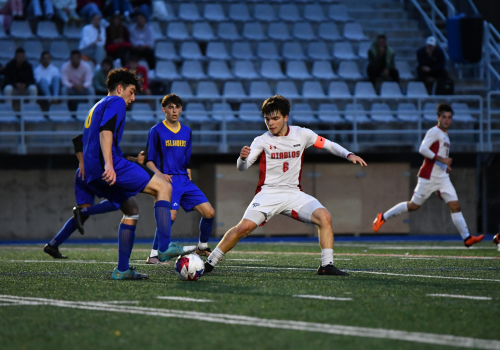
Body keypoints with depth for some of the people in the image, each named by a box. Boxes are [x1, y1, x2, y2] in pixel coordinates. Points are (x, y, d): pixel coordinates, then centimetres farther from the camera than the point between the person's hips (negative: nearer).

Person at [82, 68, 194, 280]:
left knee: (131, 209, 19)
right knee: (164, 187, -8)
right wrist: (109, 165, -28)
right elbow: (106, 131, -17)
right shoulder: (116, 102, 1)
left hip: (93, 173, 10)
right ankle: (165, 248, -21)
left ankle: (122, 269, 12)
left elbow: (82, 142, 36)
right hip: (108, 166, -10)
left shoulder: (97, 107, 31)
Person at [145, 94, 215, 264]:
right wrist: (159, 174, -17)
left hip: (184, 180, 6)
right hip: (168, 180, -6)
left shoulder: (186, 131, 15)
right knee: (171, 214, -27)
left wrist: (188, 172, 10)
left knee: (209, 212, -2)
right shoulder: (156, 131, -1)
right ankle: (154, 255, -16)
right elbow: (149, 160, -2)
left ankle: (203, 247, 21)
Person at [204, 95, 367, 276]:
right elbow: (242, 168, -12)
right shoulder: (262, 141, -4)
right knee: (245, 227, -22)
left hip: (293, 193, 3)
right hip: (268, 193, -3)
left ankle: (326, 265, -15)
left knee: (324, 217, -20)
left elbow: (329, 145, 12)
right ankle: (210, 262, -9)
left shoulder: (302, 134, 3)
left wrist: (349, 155, -5)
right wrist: (242, 158, -36)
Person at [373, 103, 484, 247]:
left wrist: (445, 166, 15)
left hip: (442, 178, 8)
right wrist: (441, 159, -24)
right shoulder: (434, 132, -9)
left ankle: (467, 238, -7)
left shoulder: (444, 135, 19)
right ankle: (383, 217, 13)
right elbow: (423, 149, -22)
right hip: (429, 176, -8)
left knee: (455, 205, -3)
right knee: (414, 205, -2)